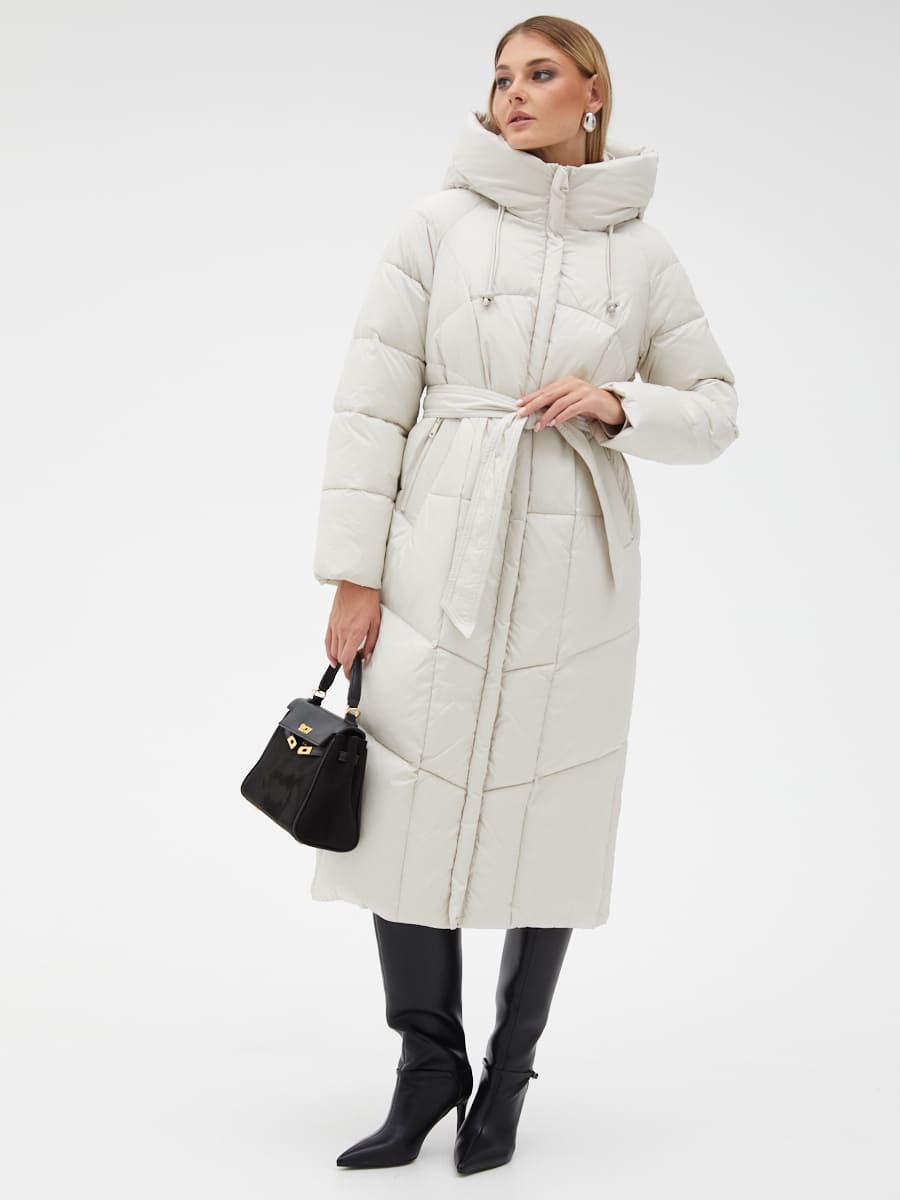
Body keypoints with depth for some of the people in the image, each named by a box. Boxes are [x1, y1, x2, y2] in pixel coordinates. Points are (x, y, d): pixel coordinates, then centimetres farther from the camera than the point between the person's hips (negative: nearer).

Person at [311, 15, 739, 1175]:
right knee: (406, 808, -1)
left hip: (572, 571, 1)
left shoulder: (641, 253, 6)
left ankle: (506, 1078, 26)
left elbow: (715, 408, 12)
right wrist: (354, 575, -6)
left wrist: (620, 404, -9)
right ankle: (427, 1066, 20)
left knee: (549, 822, 6)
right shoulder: (437, 225, 2)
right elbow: (371, 402, -1)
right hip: (439, 558, 0)